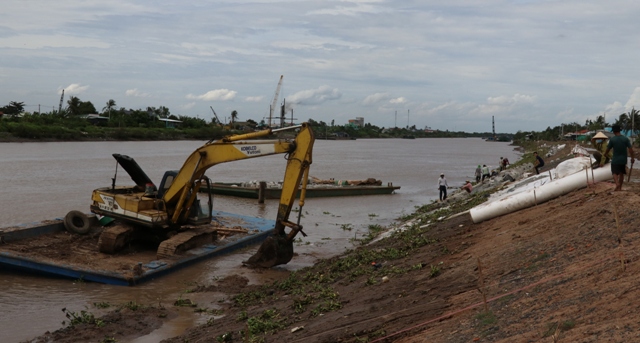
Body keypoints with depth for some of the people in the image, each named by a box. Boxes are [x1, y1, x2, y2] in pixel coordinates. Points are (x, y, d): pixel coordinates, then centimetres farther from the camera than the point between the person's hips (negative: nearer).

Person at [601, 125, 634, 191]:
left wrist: (604, 156, 15)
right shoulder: (625, 138, -3)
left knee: (615, 173, 0)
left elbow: (607, 150, -1)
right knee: (621, 173, 15)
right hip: (623, 160, 3)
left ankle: (617, 184, -24)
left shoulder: (612, 139, -10)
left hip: (615, 160, -3)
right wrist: (632, 158, 0)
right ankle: (620, 187, 19)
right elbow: (630, 149, -7)